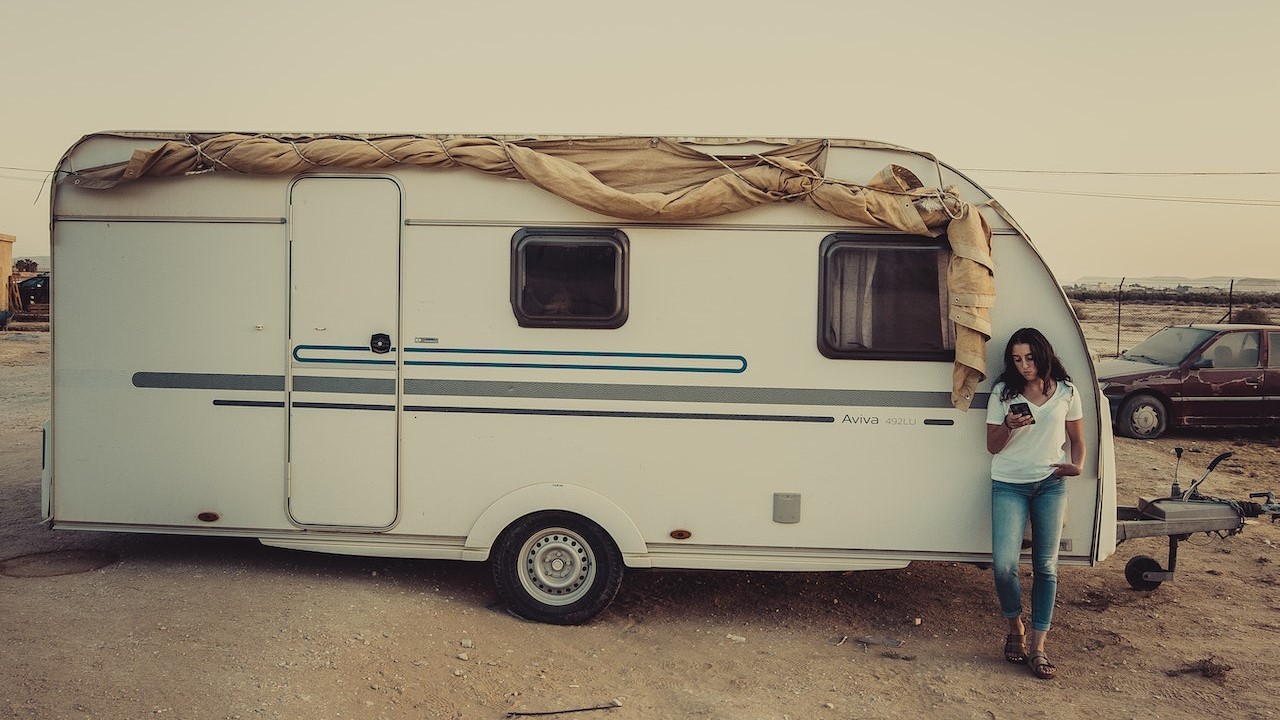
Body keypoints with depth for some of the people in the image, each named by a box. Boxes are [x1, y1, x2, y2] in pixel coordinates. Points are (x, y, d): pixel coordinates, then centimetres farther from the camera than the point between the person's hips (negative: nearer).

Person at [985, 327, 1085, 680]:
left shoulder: (1066, 392, 5)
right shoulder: (1004, 393, 3)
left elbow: (1077, 439, 12)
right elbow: (992, 446, 5)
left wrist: (1076, 464, -9)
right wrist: (1010, 426, -16)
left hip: (1051, 485, 1)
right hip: (1009, 485, -1)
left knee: (1046, 566, 2)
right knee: (1003, 564, -13)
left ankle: (1037, 647, 8)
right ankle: (1015, 625, 14)